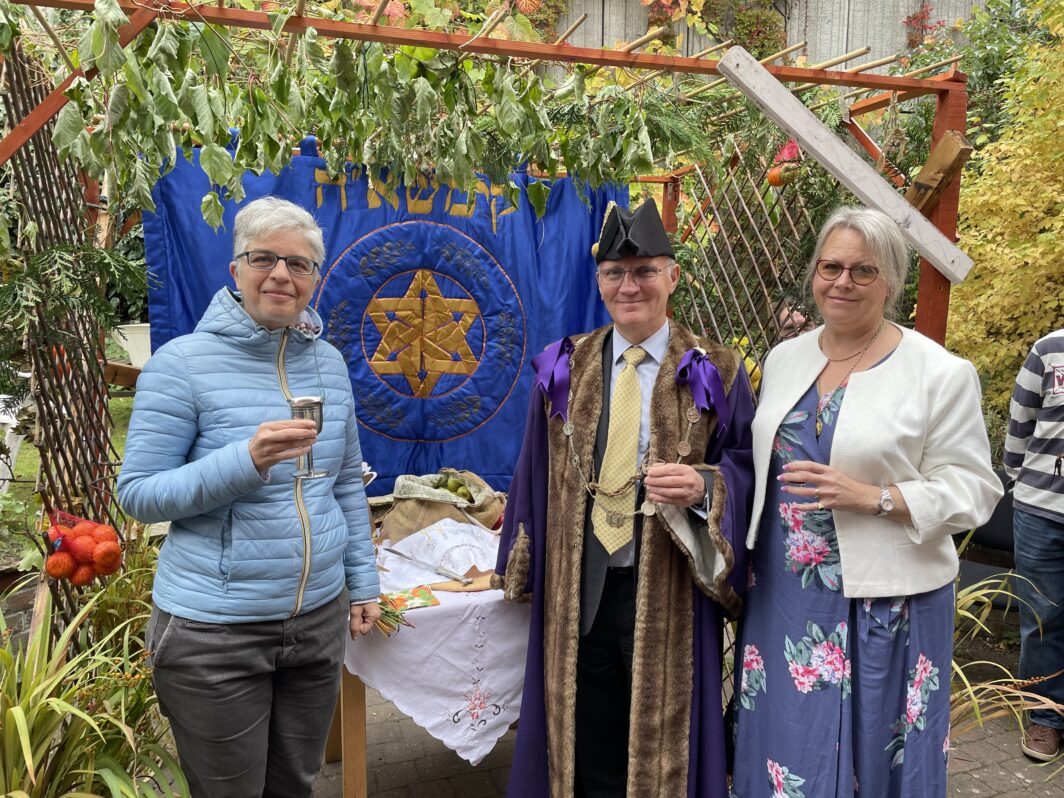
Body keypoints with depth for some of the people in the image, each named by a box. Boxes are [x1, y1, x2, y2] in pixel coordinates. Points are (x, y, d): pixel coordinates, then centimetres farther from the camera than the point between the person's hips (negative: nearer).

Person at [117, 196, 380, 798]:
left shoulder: (329, 362, 3)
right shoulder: (184, 362, -12)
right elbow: (138, 493, -12)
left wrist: (363, 582, 11)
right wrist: (246, 462, -27)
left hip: (320, 617, 5)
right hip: (213, 633, -4)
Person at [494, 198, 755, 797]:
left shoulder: (714, 372, -3)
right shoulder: (566, 368, 5)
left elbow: (747, 464, -1)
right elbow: (536, 470, 9)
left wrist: (704, 485, -23)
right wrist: (522, 567, 9)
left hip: (668, 592, -2)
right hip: (578, 590, 3)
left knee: (663, 741, 14)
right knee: (586, 745, 16)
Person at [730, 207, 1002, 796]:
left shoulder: (940, 374, -9)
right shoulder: (785, 358, 6)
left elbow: (971, 490, -8)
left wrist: (872, 497, -22)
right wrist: (747, 562, 12)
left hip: (884, 604, -4)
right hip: (781, 591, 4)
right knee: (783, 745, 15)